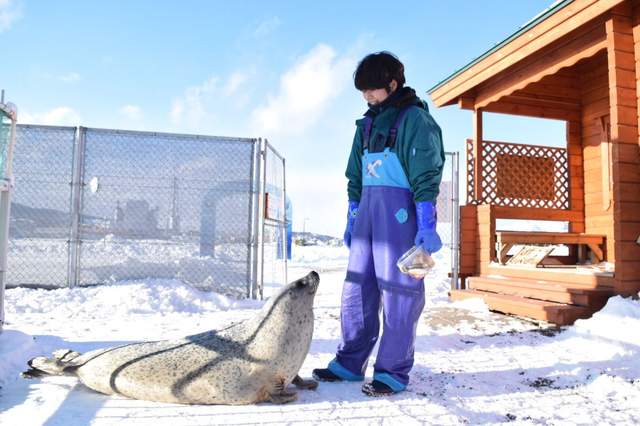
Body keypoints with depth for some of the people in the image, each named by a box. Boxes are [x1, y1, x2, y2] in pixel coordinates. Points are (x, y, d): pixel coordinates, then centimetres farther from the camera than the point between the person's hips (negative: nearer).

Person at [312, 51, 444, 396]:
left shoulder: (414, 118, -4)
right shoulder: (368, 123, 18)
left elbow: (426, 174, -11)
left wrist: (427, 225, -17)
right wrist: (351, 218, 18)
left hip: (400, 209, -7)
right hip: (368, 208, 7)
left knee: (398, 290, -2)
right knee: (358, 287, 8)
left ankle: (393, 371, 10)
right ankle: (350, 362, 20)